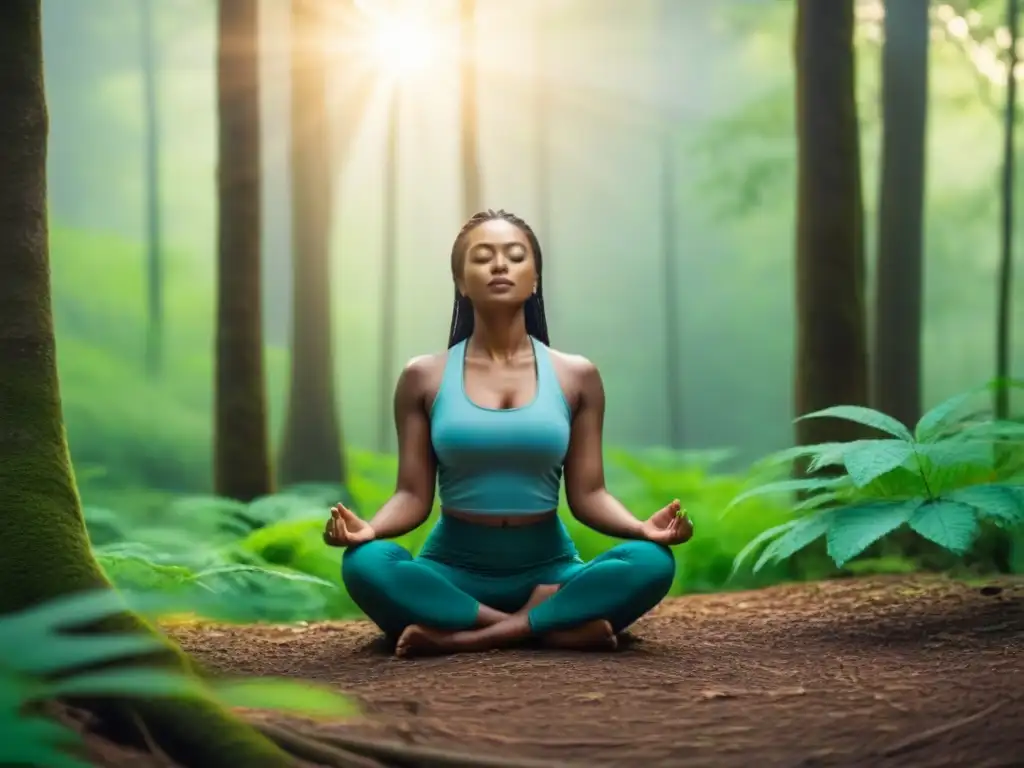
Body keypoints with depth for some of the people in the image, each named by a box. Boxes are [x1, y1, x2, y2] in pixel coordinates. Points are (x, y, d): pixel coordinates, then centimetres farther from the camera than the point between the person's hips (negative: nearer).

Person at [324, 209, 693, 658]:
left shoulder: (575, 377, 5)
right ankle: (557, 626, -29)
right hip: (454, 571, -1)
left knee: (652, 563, -28)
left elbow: (587, 494, 2)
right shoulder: (424, 378, 3)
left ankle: (465, 636, -27)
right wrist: (369, 528, -22)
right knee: (365, 564, -32)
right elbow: (413, 495, 0)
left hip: (549, 570, 1)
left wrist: (643, 528, -19)